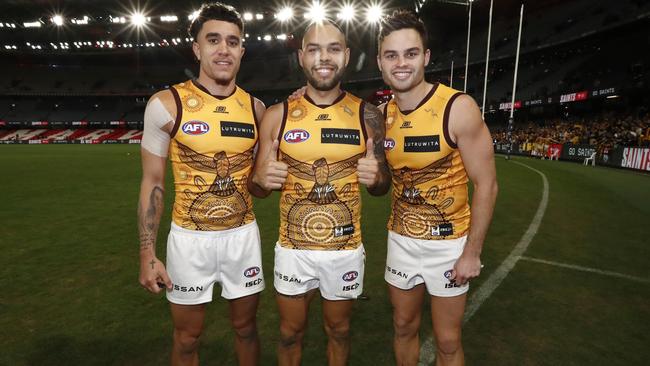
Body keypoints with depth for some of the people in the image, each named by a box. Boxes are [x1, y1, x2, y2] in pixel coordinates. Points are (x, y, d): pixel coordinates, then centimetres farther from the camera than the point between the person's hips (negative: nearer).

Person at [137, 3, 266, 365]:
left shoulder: (255, 108, 1)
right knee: (187, 337, 14)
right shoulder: (167, 104, -9)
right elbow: (153, 182, -5)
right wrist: (147, 253, -7)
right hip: (190, 238, -2)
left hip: (243, 235, 3)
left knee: (246, 326, 18)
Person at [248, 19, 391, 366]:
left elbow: (382, 186, 3)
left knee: (338, 330, 22)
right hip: (292, 250, 0)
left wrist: (376, 176, -20)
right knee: (291, 333, 20)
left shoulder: (367, 116, -6)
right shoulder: (277, 115, -6)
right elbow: (256, 188, 2)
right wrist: (261, 179, -22)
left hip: (346, 251, 0)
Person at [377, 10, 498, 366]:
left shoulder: (458, 108, -18)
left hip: (448, 243, -4)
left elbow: (486, 184, -14)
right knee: (404, 326, 19)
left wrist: (472, 252, -12)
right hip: (401, 240, 4)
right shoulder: (381, 115, -3)